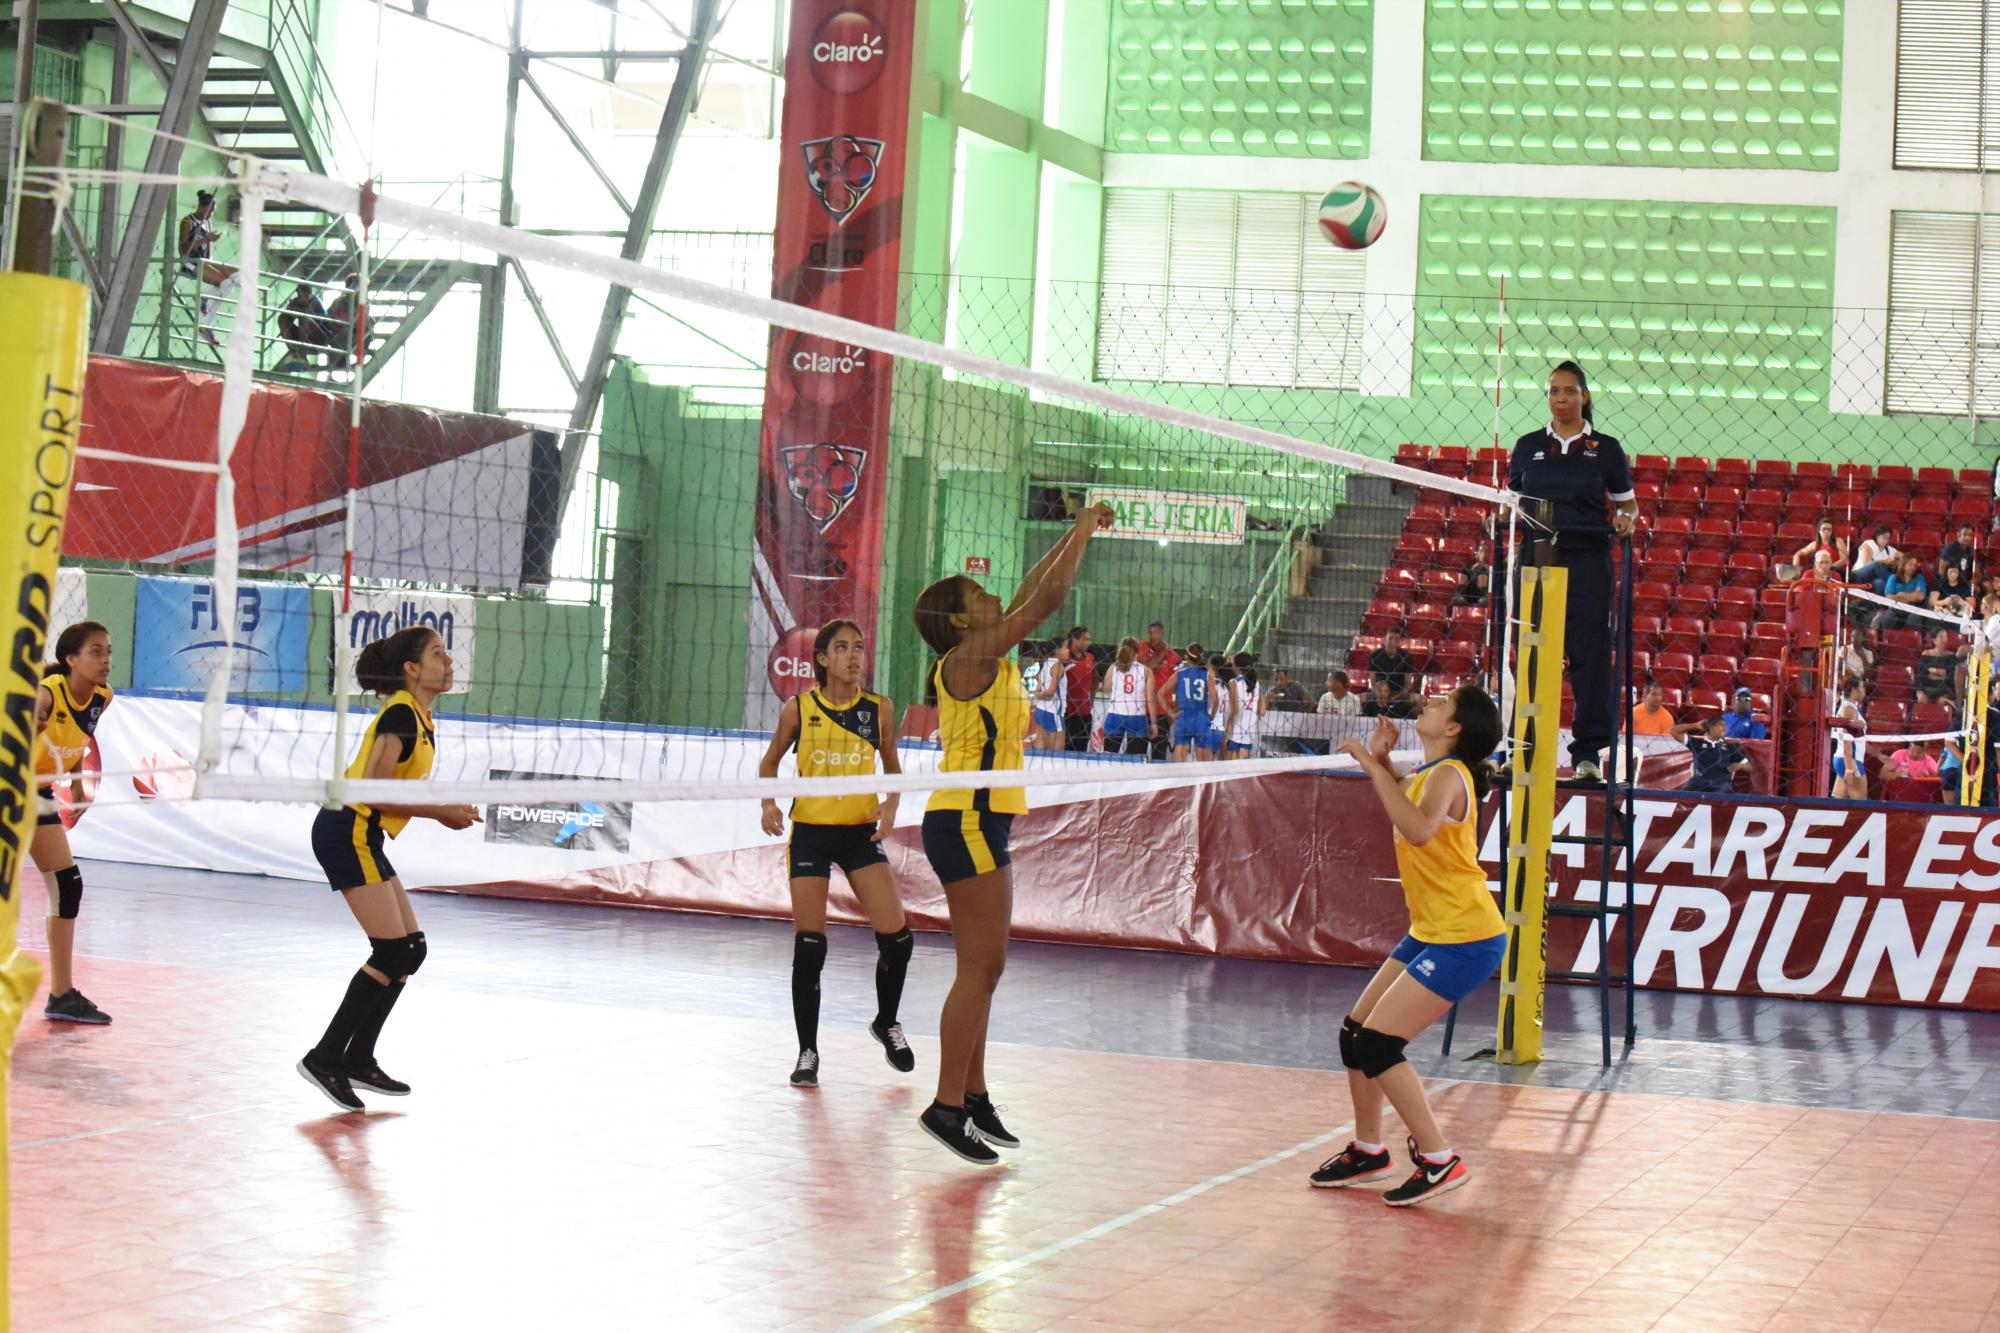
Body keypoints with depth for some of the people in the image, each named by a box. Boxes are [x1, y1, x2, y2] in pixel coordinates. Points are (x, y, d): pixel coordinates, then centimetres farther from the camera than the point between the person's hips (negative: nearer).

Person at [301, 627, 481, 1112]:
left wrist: (445, 809, 4)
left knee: (411, 949, 10)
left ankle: (358, 1060, 15)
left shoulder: (419, 718, 13)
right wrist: (440, 812, -16)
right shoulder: (401, 715, -16)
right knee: (393, 952, -11)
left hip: (362, 838, 10)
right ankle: (325, 1057, -6)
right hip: (348, 833, -10)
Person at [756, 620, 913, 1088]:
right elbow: (770, 761, 10)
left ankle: (886, 1023, 20)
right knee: (809, 945, -1)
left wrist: (890, 804, -6)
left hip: (861, 833, 1)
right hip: (810, 833, -1)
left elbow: (891, 766, 12)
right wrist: (769, 804, -7)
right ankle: (807, 1051, 13)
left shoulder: (879, 708, -1)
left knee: (897, 936, -8)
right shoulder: (798, 708, -4)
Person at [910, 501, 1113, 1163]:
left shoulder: (983, 657, 13)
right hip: (967, 823, -10)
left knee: (983, 969, 13)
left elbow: (1034, 592, 23)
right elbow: (1048, 597, -14)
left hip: (978, 823, 10)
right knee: (980, 969, -9)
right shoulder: (970, 656, -12)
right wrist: (1086, 526, -3)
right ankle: (948, 1105, -8)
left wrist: (1077, 532, 21)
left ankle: (973, 1096, 18)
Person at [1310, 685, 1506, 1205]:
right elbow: (1402, 807, 35)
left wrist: (1374, 768, -33)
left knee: (1377, 1044, -14)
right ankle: (1368, 1149, 28)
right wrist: (1381, 761, 17)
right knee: (1355, 1033, 12)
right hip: (1431, 931, 10)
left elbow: (1419, 829, -39)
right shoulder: (1427, 774, 10)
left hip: (1465, 939, -10)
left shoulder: (1449, 775, -18)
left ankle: (1439, 1161, -6)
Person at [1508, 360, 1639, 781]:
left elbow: (1628, 504, 12)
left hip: (1588, 560, -2)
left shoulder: (1606, 449, 7)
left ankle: (1588, 751, -1)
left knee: (1590, 652, -5)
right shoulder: (1528, 446, 13)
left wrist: (1626, 521, -10)